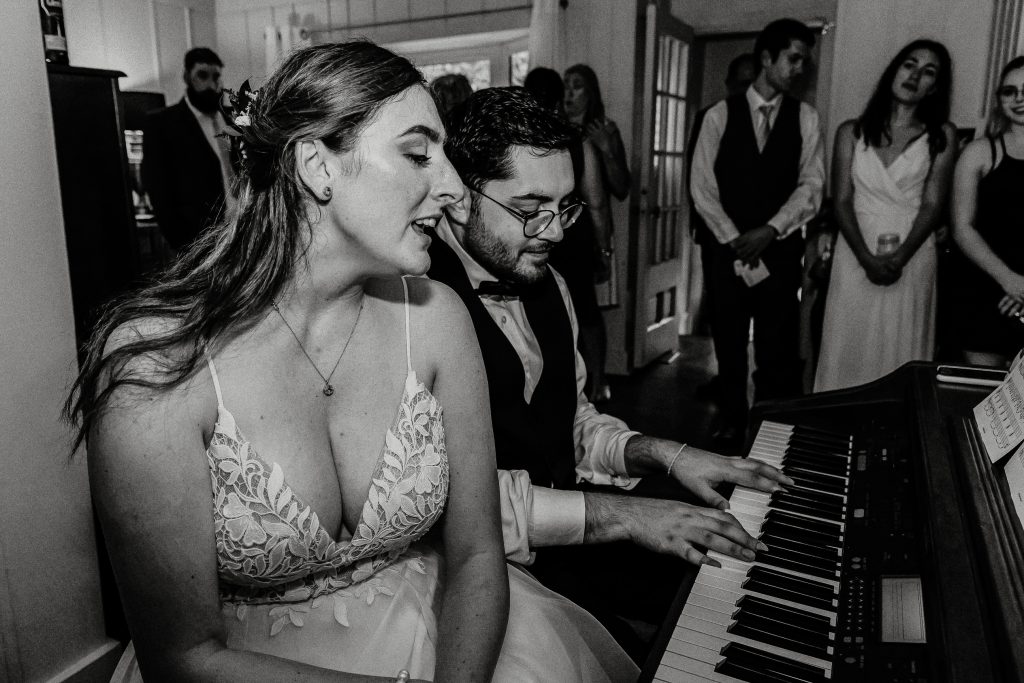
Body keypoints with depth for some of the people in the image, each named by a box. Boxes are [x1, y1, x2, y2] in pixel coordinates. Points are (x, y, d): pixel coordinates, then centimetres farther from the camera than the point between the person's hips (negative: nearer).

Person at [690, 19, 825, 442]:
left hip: (781, 249, 0)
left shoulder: (805, 118, 5)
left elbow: (811, 185, 0)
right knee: (729, 343, 8)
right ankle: (731, 424, 22)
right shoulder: (720, 116, 2)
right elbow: (702, 186, -3)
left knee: (779, 347, 2)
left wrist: (770, 230, -13)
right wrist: (735, 239, -9)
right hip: (728, 248, 0)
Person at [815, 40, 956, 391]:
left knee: (900, 354, 3)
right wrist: (868, 259, -12)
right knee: (848, 350, 3)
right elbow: (842, 201, 0)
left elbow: (933, 205, -1)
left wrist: (899, 259, -15)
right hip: (856, 257, 1)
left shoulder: (941, 136, 6)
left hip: (911, 260, 0)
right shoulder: (851, 132, 7)